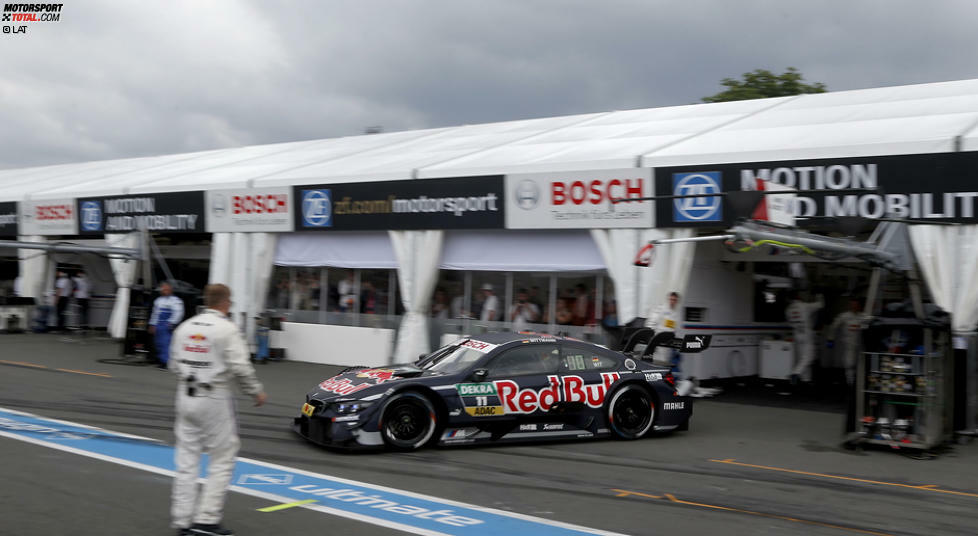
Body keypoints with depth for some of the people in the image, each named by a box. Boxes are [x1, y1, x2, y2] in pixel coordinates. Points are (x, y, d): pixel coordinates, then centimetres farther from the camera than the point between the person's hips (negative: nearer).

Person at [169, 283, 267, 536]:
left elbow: (175, 364, 10)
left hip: (186, 396, 6)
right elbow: (240, 367, -16)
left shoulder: (185, 327, 7)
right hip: (214, 399, -6)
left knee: (187, 459, 10)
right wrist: (257, 391, -2)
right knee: (222, 460, 5)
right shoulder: (227, 329, -11)